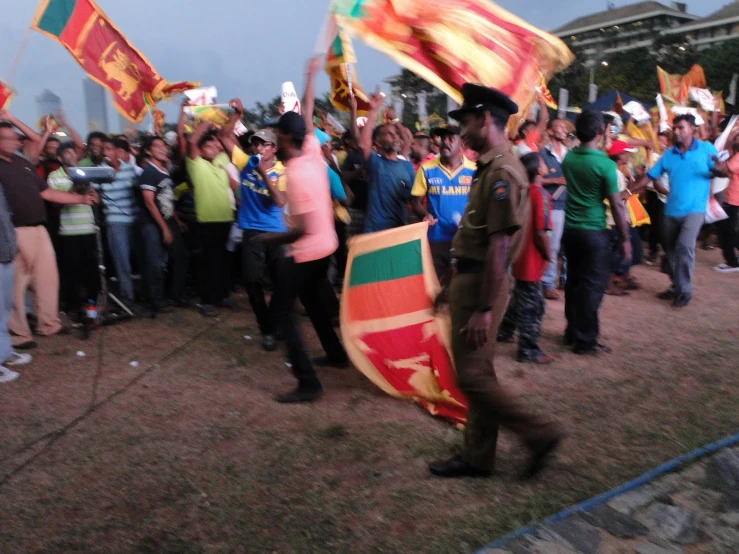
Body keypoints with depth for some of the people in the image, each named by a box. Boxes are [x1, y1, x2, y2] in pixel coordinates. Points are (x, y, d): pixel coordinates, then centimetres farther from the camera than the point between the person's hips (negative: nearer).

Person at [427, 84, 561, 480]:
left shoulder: (501, 172, -19)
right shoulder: (490, 167, 12)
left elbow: (499, 246, -23)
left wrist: (484, 309, -22)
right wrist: (456, 285, 19)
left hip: (480, 284, -10)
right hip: (469, 279, 10)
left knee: (472, 375, -2)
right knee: (478, 372, 14)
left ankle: (539, 434, 13)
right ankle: (477, 457, 26)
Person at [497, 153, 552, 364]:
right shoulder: (540, 194, -19)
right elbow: (540, 232, -23)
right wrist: (547, 254, -9)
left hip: (521, 254, 9)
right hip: (532, 258, -9)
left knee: (520, 298, 24)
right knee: (532, 305, 0)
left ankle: (504, 331, 36)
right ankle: (528, 350, 8)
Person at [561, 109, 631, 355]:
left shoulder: (568, 158, 2)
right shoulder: (605, 164, -15)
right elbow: (616, 206, -13)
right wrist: (625, 238, -4)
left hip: (570, 229, 6)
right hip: (594, 232, -6)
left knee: (573, 280, 15)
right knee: (593, 285, 2)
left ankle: (572, 332, 25)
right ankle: (586, 340, 7)